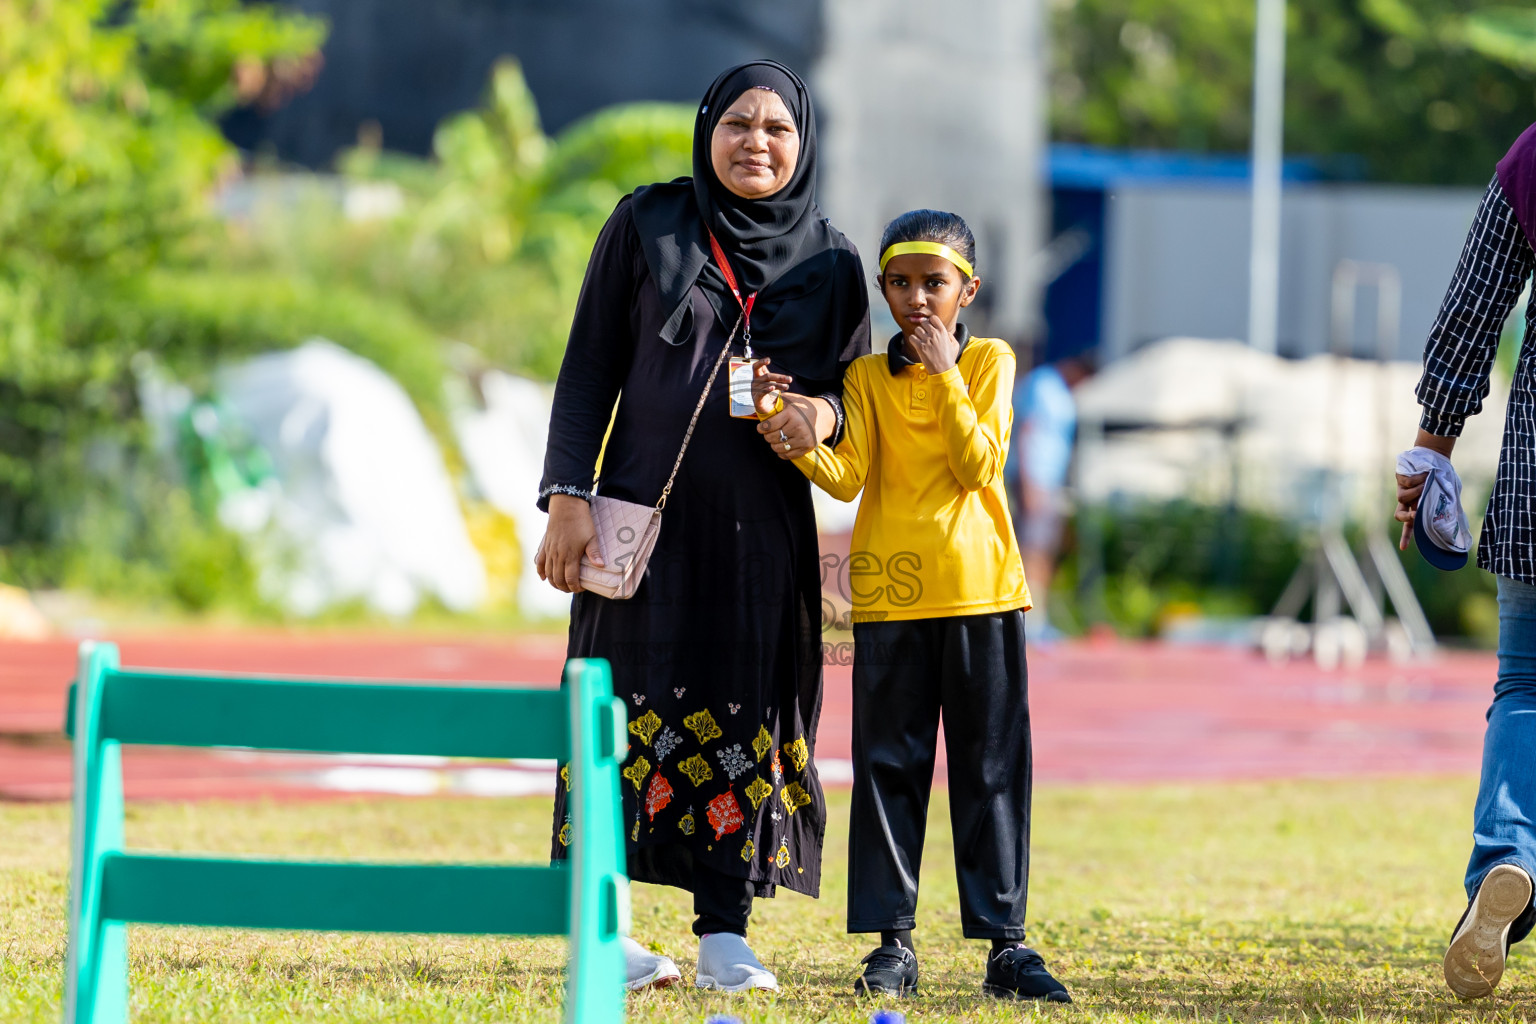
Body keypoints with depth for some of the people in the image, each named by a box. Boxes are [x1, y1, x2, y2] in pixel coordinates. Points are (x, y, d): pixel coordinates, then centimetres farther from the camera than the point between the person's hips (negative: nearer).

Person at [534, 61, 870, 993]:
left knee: (744, 711, 1)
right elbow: (589, 369, 1)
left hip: (761, 531, 2)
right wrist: (568, 496, -8)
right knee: (632, 705, -3)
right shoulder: (646, 226, 2)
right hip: (646, 513, -2)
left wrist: (823, 413, -12)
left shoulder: (830, 263, 7)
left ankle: (725, 933, 4)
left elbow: (856, 387, 12)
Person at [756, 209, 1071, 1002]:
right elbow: (845, 476, -4)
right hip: (890, 592, 1)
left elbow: (979, 468, -8)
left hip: (981, 588, -1)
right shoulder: (867, 376, 8)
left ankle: (1004, 940, 5)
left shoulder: (990, 362, 5)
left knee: (991, 765, 1)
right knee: (889, 766, 1)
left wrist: (946, 374, -11)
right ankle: (892, 942, 6)